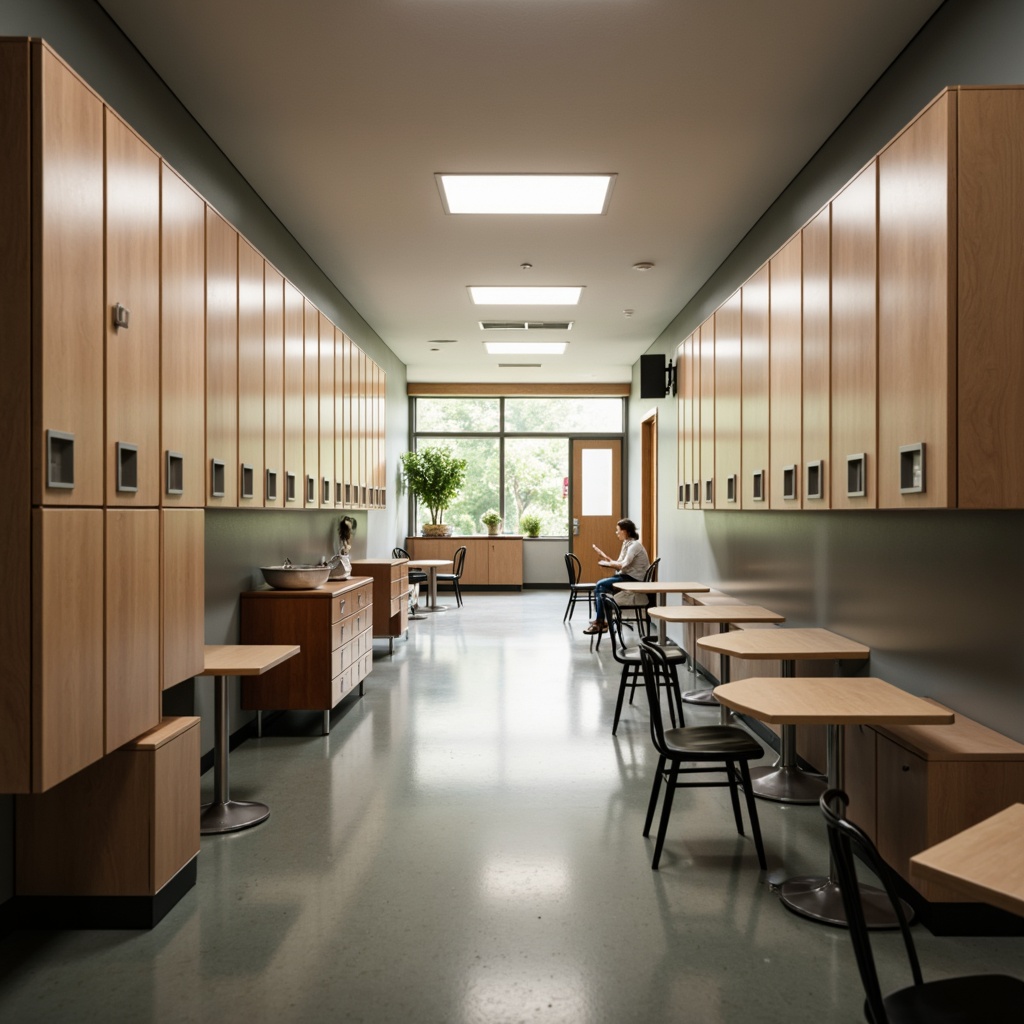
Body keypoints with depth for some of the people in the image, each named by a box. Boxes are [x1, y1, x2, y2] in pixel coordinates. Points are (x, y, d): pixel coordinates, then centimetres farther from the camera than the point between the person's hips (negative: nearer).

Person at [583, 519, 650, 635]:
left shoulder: (634, 545, -14)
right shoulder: (627, 544, 14)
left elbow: (624, 565, -22)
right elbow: (620, 564, 10)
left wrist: (608, 563, -9)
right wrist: (606, 558, 1)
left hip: (634, 580, -9)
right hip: (626, 576, 9)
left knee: (600, 585, -19)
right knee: (598, 586, -9)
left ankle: (599, 622, -11)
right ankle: (599, 621, -11)